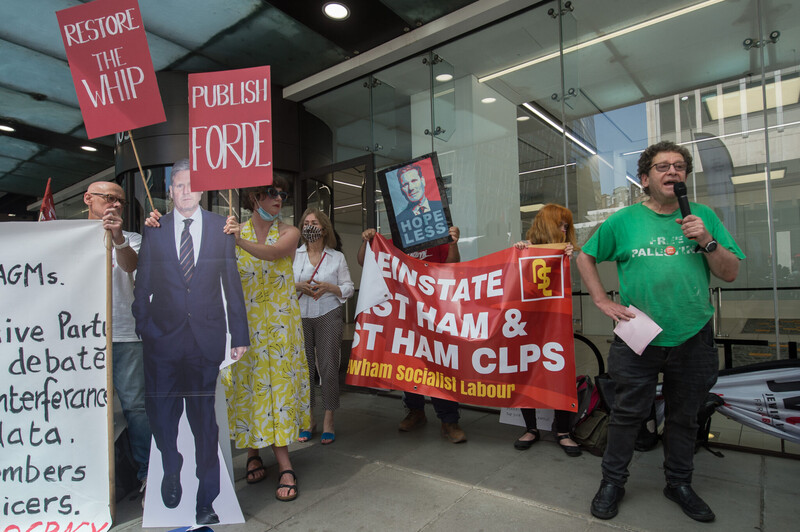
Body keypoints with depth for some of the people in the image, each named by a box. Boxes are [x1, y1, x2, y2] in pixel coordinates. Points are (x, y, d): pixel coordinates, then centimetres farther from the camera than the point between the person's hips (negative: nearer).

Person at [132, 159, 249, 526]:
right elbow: (142, 285, 8)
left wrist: (239, 334, 2)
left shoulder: (220, 227, 3)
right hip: (163, 335, 1)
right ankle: (171, 468, 39)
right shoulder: (154, 230, 6)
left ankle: (206, 502, 24)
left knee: (204, 417, 7)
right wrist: (141, 327, 1)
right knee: (160, 412, 5)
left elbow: (232, 284, 3)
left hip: (206, 336, -1)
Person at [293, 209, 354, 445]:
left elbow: (348, 288, 7)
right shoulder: (294, 255, 11)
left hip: (328, 316, -1)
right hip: (299, 317, 2)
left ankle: (328, 421, 9)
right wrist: (297, 286, -9)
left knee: (328, 367, -4)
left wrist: (328, 287, -10)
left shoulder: (337, 257, 7)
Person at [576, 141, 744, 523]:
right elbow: (586, 257, 5)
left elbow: (731, 273, 3)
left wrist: (707, 241, -14)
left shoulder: (704, 217, 4)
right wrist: (602, 302, -3)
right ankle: (612, 481, 25)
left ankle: (679, 484, 38)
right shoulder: (624, 221, -2)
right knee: (628, 414, 7)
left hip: (692, 339, 3)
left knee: (684, 417, 17)